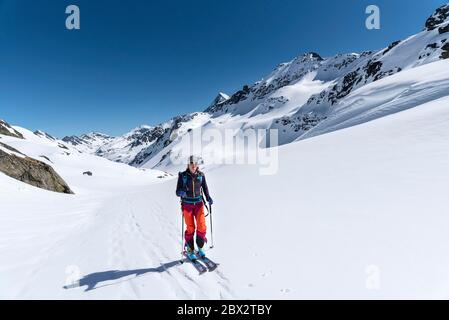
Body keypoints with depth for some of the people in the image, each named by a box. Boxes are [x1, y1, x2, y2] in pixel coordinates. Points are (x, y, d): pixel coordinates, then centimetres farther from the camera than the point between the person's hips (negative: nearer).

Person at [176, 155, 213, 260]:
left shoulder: (201, 175, -1)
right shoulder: (183, 176, -8)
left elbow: (205, 188, 8)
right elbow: (177, 192, -7)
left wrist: (208, 198, -9)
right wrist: (181, 192, -30)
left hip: (199, 204, 2)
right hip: (187, 205, -2)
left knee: (202, 227, -3)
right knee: (190, 229, 2)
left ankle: (200, 247, 22)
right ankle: (190, 250, 24)